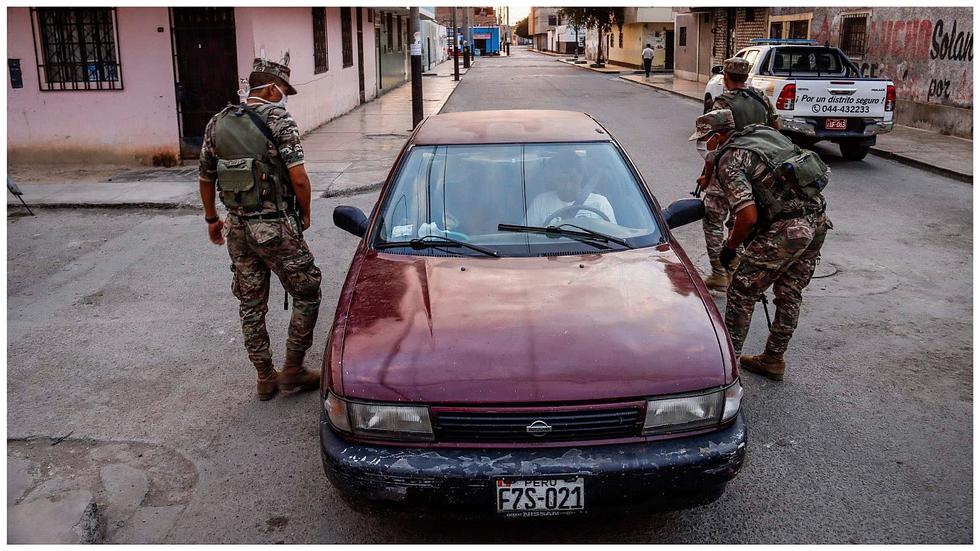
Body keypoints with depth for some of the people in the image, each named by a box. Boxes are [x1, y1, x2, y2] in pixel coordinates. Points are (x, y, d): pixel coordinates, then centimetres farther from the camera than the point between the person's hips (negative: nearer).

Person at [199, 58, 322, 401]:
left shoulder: (217, 124, 9)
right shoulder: (278, 119, -10)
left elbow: (206, 177, 15)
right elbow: (298, 178, -17)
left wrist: (211, 219, 28)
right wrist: (305, 215, 0)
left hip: (237, 228, 7)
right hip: (275, 227, -6)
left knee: (250, 305, 14)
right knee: (307, 295, 9)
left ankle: (265, 378, 23)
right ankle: (292, 371, 12)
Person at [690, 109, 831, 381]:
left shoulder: (729, 160, -8)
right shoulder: (766, 133, 18)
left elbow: (749, 215, -17)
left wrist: (730, 247, -1)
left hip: (787, 229, -9)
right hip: (818, 221, 9)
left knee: (743, 290, 4)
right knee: (789, 293, 19)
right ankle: (773, 360, 31)